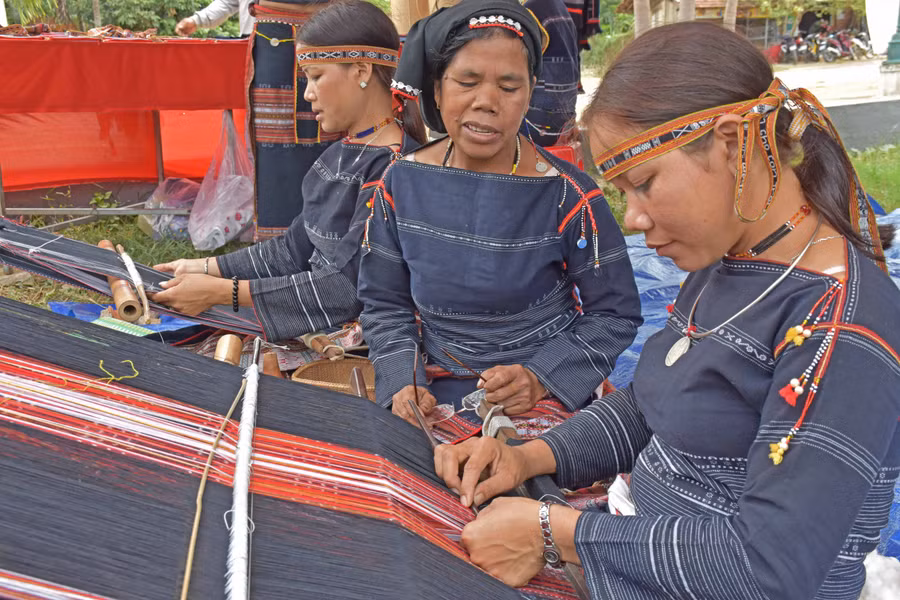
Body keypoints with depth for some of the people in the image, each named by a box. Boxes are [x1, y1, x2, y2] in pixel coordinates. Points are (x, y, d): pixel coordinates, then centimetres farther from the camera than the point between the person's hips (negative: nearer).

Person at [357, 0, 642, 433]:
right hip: (436, 396, 3)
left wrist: (541, 378, -15)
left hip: (548, 395, -3)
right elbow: (385, 306, 7)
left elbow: (615, 314, -2)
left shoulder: (567, 196, -10)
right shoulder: (400, 185, -1)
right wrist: (403, 383, -9)